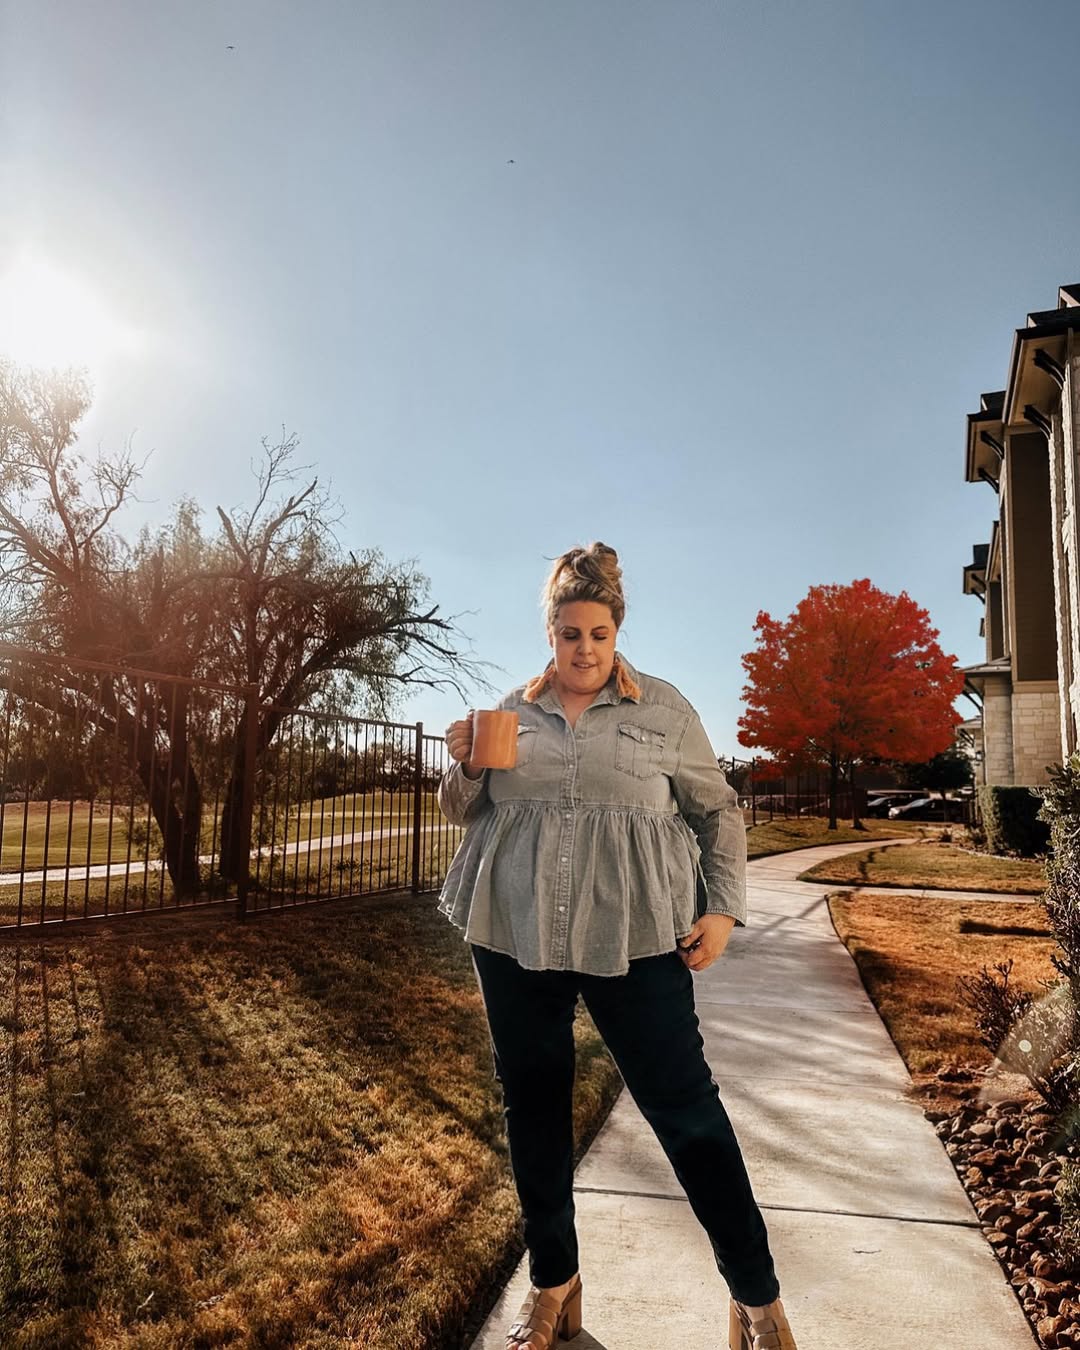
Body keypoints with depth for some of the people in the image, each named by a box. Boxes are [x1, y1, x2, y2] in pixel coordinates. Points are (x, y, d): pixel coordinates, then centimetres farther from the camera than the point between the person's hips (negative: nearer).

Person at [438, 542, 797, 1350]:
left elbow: (718, 812, 7)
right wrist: (464, 765, -5)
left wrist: (724, 908, -4)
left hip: (631, 936, -3)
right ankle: (554, 1282, 33)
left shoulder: (663, 708, 2)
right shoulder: (513, 711, 8)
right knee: (532, 1104, 12)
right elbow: (461, 812, 16)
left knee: (684, 1104, 1)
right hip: (516, 936, 3)